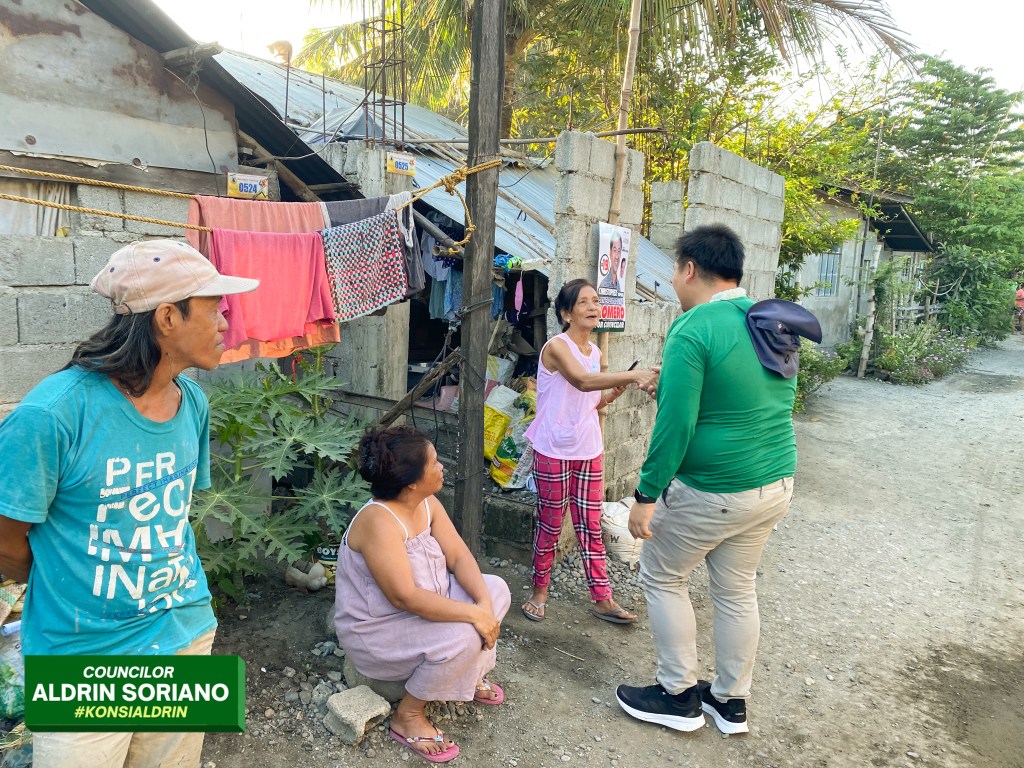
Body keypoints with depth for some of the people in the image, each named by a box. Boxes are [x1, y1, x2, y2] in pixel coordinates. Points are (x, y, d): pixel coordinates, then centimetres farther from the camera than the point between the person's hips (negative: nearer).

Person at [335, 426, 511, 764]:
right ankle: (407, 716, -3)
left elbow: (459, 556, -6)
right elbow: (405, 598, -35)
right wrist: (473, 614, -32)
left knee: (496, 589, -2)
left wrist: (484, 603, -22)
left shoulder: (427, 503, -7)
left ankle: (469, 674, 18)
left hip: (422, 605, 8)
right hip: (376, 631, -8)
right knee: (462, 636, -28)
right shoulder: (378, 521, -33)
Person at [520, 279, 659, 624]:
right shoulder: (557, 346, -13)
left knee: (591, 526, 10)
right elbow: (582, 381, -32)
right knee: (550, 524, 7)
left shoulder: (595, 351, 10)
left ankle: (602, 599, 19)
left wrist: (620, 388, -1)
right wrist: (633, 374, -39)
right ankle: (539, 592, 25)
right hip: (554, 451, -6)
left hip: (589, 451, 6)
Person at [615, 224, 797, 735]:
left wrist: (646, 495, -16)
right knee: (736, 590, 21)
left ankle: (679, 697, 25)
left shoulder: (693, 331, -19)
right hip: (776, 484, 8)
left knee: (663, 578, 14)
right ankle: (731, 702, 36)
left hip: (712, 492, -8)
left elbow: (675, 424, -24)